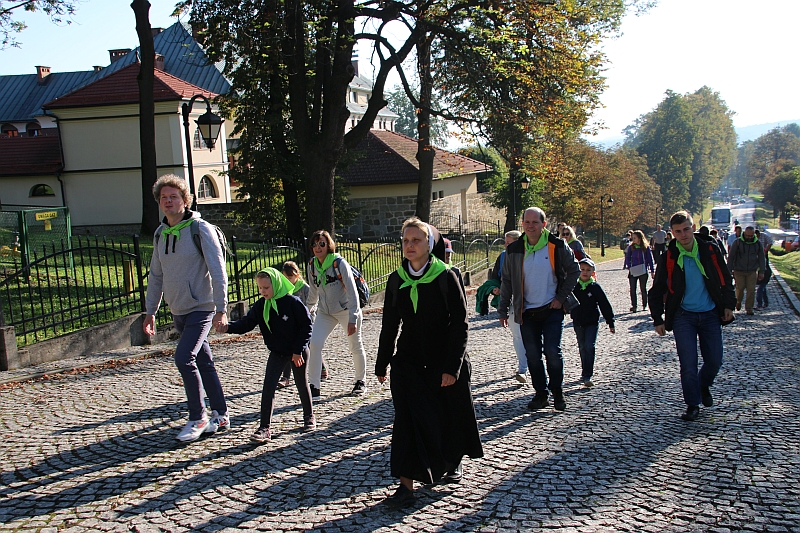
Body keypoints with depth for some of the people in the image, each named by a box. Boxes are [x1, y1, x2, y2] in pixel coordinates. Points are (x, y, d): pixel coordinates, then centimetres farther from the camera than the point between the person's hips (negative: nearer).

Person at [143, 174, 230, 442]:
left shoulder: (201, 229, -11)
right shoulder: (160, 234, 9)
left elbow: (218, 271, -14)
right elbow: (155, 276, 16)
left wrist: (221, 309, -18)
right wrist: (150, 311, 15)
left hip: (201, 309, -7)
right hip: (178, 312, 7)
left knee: (184, 358, -18)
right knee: (204, 363, 12)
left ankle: (197, 418, -4)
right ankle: (220, 416, 22)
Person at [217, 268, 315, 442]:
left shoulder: (292, 302, -17)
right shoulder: (260, 306, -3)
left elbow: (306, 326, -14)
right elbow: (246, 323, -7)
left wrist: (298, 351, -15)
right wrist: (228, 327, -26)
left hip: (298, 352, -4)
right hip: (277, 353, 4)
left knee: (302, 384, 11)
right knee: (268, 387, -6)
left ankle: (309, 417, 33)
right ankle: (265, 427, -5)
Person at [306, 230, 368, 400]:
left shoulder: (339, 263, -21)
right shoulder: (312, 265, -5)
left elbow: (352, 291, -22)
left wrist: (353, 319, -27)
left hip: (346, 310, -4)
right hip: (325, 312, 4)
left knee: (356, 346, 9)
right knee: (314, 343, -14)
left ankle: (361, 381, 32)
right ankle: (314, 387, -8)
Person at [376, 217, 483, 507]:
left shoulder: (446, 277, -12)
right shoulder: (396, 280, 0)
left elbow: (459, 325, -12)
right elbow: (390, 325, 8)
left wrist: (452, 367, -17)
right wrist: (382, 364, 9)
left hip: (444, 361, -2)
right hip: (409, 361, 2)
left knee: (450, 416, 11)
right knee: (409, 418, -6)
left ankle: (453, 461, 39)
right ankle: (407, 484, -3)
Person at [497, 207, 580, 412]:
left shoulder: (557, 246, -6)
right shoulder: (514, 250, 0)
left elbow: (573, 271, 4)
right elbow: (507, 281, 8)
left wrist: (561, 297, -4)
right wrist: (503, 310, 7)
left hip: (552, 310, -2)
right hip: (527, 312, 2)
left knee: (552, 352, -6)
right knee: (532, 355, 5)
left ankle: (557, 392, 14)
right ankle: (540, 393, 19)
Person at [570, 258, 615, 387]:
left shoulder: (595, 287, -6)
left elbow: (605, 305, -2)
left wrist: (610, 322, -2)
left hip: (592, 323, -3)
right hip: (578, 323, 3)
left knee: (589, 347, -13)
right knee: (582, 348, 12)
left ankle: (587, 376, -13)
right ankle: (586, 372, 26)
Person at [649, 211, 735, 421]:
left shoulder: (710, 249, -3)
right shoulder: (668, 257, -6)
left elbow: (725, 278, 9)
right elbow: (657, 290, 1)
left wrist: (728, 305, 3)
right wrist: (658, 319, -3)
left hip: (710, 315, 2)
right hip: (683, 316, -1)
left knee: (714, 360, 5)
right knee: (688, 363, -5)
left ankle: (704, 385, 36)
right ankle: (692, 405, 10)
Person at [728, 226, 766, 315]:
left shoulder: (758, 244, 3)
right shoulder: (737, 242, -5)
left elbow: (761, 258, 10)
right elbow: (731, 257, -1)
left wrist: (761, 272, 6)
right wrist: (729, 270, -3)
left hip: (752, 271, 2)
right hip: (739, 271, -2)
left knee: (751, 290, -4)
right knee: (740, 288, -3)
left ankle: (749, 308, 7)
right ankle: (738, 301, 28)